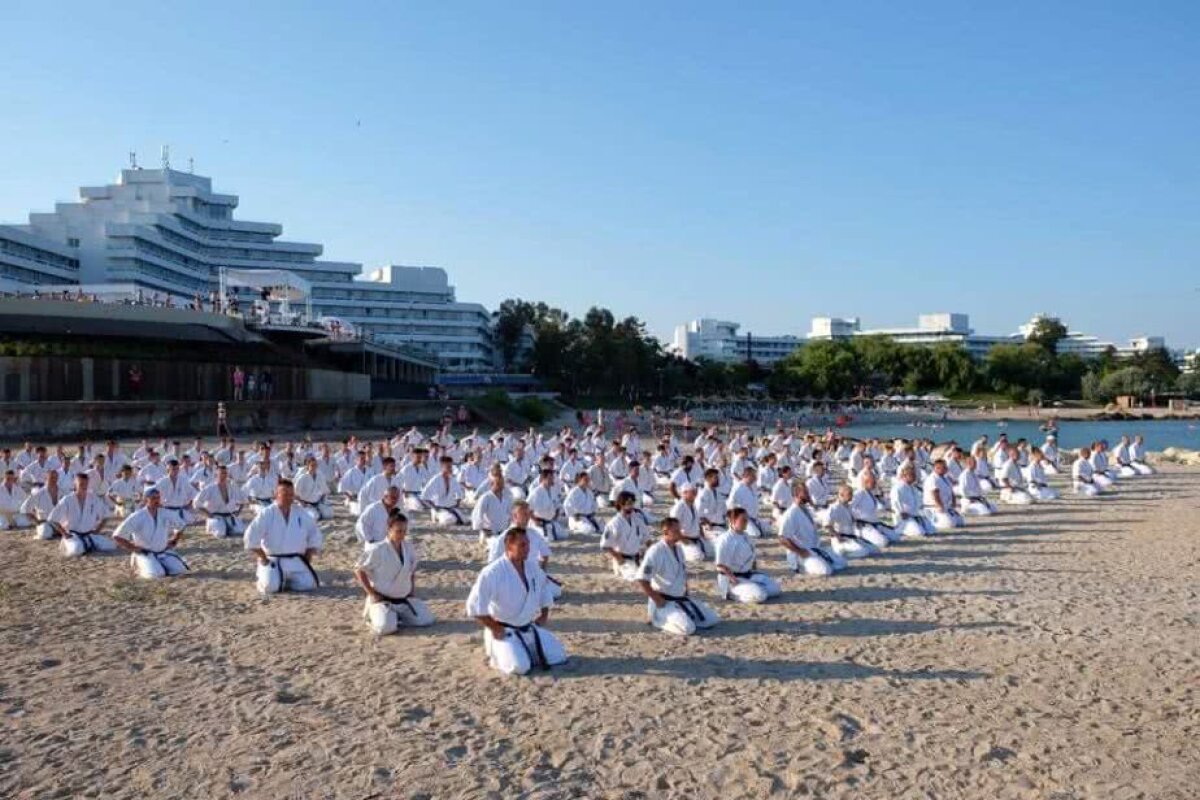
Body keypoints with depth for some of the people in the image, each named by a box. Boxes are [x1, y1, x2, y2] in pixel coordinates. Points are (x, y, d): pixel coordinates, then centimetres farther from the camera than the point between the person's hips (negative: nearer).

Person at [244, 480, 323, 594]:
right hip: (273, 561, -3)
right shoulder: (266, 514, -5)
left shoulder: (301, 515, 7)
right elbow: (251, 537, -9)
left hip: (296, 562, 3)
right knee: (271, 586, -27)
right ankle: (261, 579, 12)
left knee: (308, 584, -16)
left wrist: (307, 557, 7)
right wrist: (263, 558, -9)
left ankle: (286, 580, 17)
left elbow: (314, 536, 15)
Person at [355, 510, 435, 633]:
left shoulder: (408, 547, 0)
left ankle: (396, 616, 17)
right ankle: (374, 617, 7)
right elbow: (359, 570, -10)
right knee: (386, 627, -29)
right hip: (382, 599, -5)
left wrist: (412, 589, 8)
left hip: (405, 600, 6)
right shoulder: (376, 550, -17)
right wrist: (372, 594, -12)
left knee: (426, 620, -4)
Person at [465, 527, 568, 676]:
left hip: (529, 629, 6)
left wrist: (544, 615, 12)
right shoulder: (492, 573, -22)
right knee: (520, 666, -27)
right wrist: (495, 628, -17)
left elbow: (544, 589, 21)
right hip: (503, 632, -6)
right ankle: (497, 655, 5)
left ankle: (527, 651, 22)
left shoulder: (533, 568, 0)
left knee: (559, 656, 1)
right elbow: (474, 606, -22)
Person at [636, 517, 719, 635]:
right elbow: (642, 580, -24)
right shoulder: (656, 551, -21)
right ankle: (657, 618, -2)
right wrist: (658, 601, -19)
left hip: (681, 599, 8)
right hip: (664, 602, -8)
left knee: (711, 619, 5)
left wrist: (685, 594, 11)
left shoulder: (678, 549, 7)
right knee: (688, 628, -26)